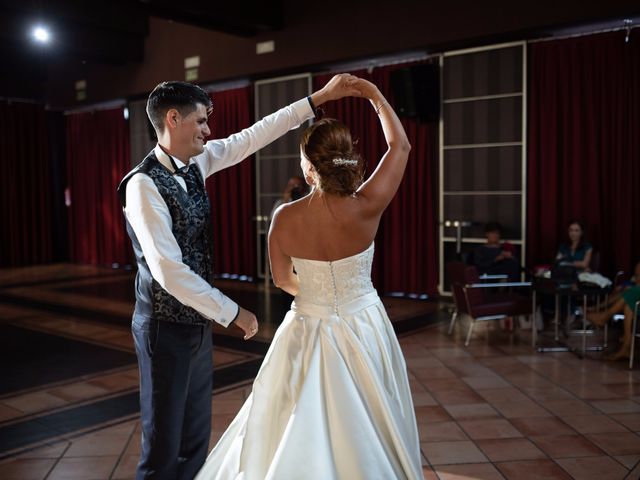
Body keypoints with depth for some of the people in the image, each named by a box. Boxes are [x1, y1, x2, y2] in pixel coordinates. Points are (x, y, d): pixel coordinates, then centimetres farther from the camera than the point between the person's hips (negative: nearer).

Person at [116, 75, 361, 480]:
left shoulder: (196, 164, 2)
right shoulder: (144, 183, -21)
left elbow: (254, 136, 9)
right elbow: (169, 272, -25)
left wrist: (320, 97, 10)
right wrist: (232, 312, -17)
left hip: (198, 322, 8)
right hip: (167, 329, -8)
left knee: (196, 438, 18)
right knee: (164, 446, 5)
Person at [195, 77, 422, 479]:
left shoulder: (285, 218, -14)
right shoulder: (365, 209, -18)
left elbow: (283, 280, 2)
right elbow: (400, 145, -3)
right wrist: (374, 94, 6)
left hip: (308, 333, 1)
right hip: (362, 331, -1)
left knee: (298, 437, 18)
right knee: (364, 433, 17)